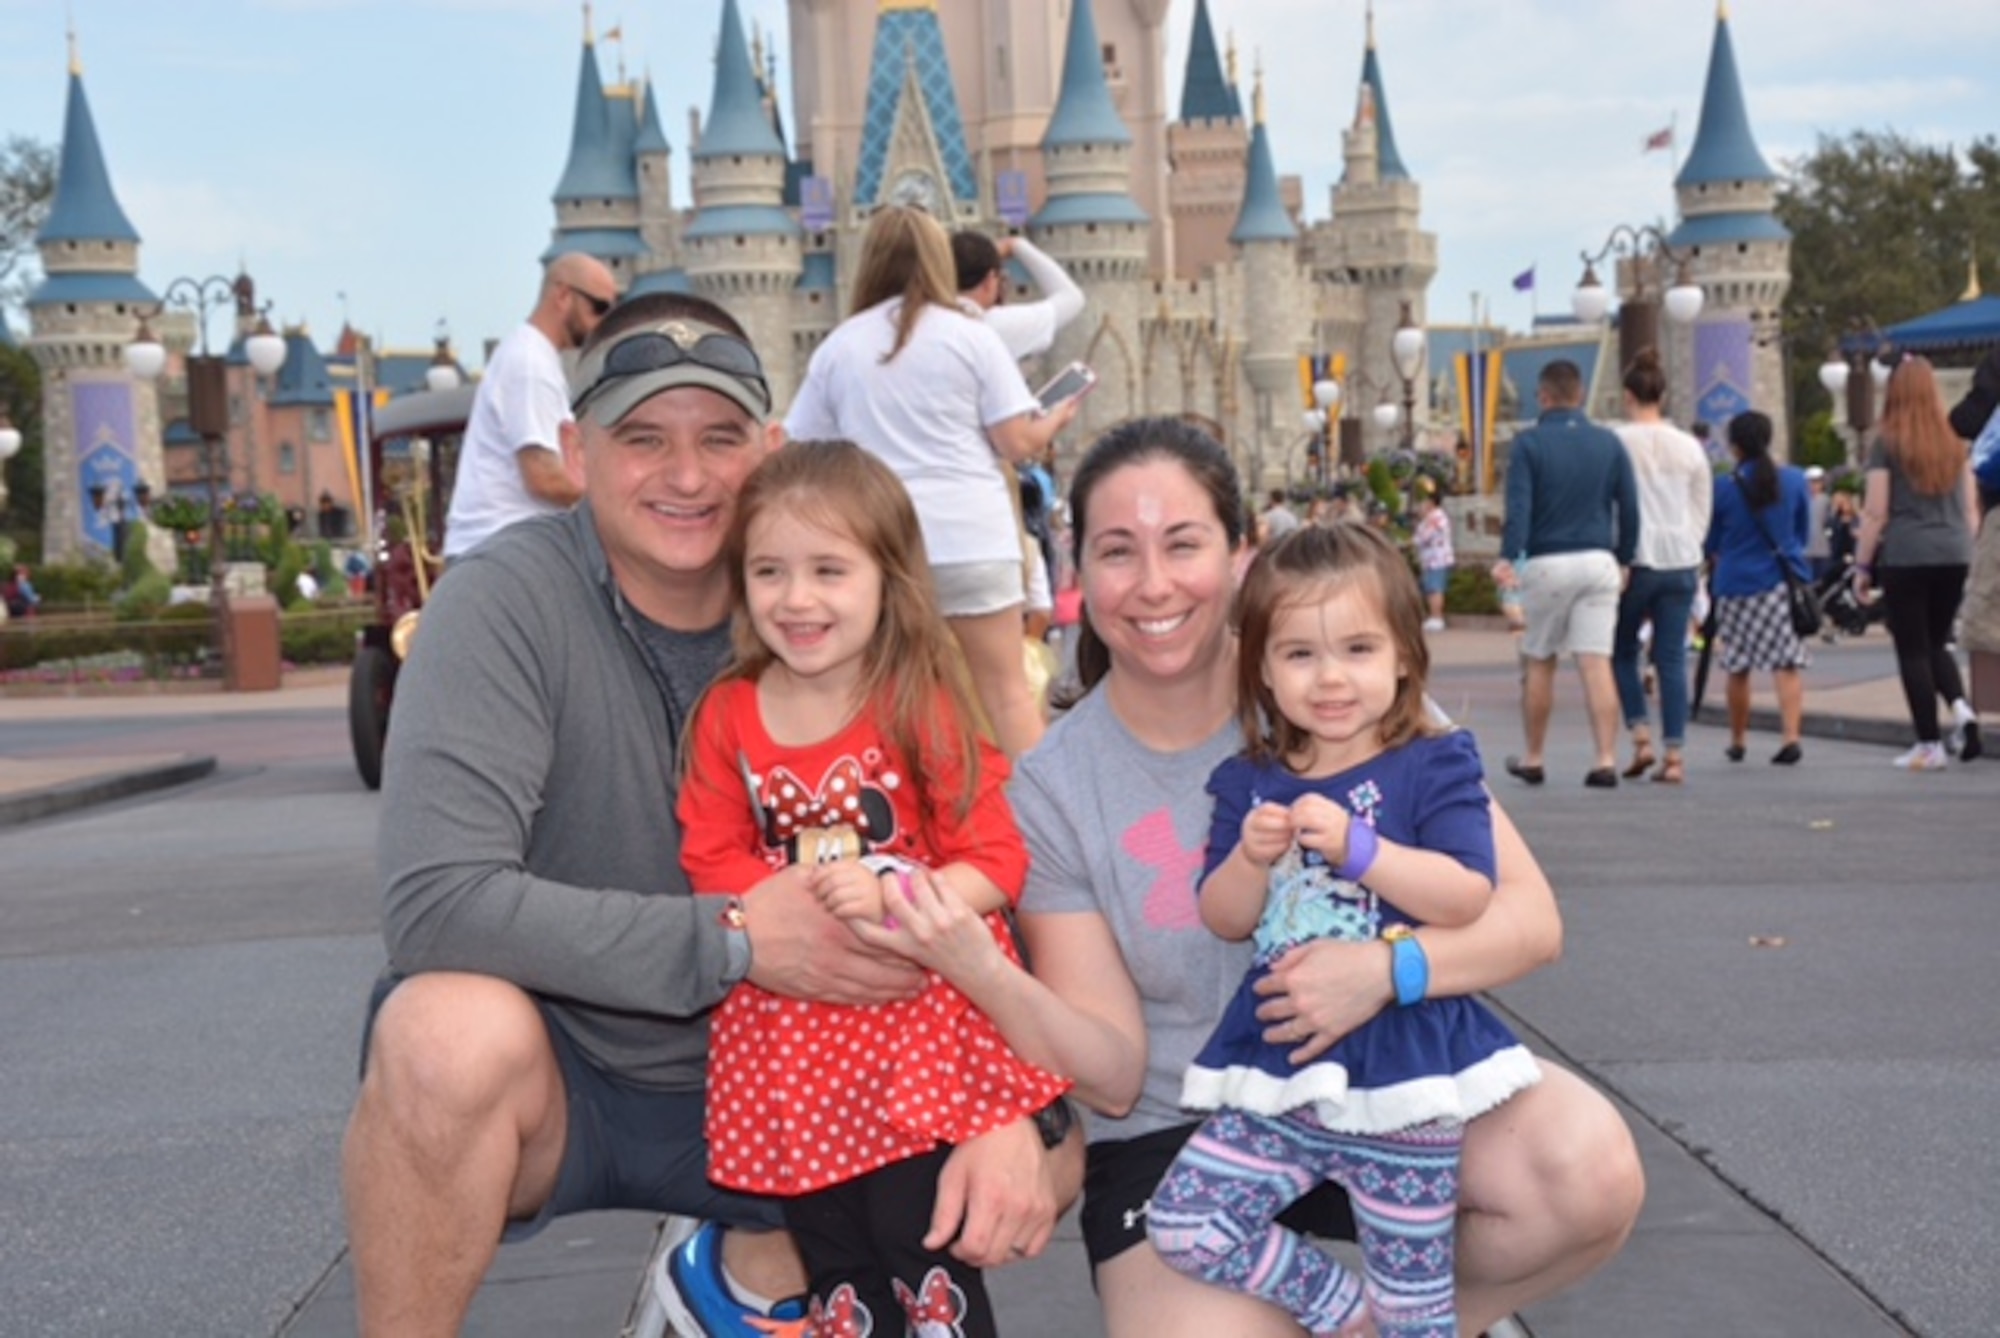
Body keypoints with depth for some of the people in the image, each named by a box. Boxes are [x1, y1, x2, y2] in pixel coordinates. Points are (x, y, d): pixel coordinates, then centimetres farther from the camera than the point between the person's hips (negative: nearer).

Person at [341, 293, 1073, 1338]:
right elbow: (437, 902, -29)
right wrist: (735, 942, -29)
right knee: (457, 1026, -36)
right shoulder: (507, 600, -18)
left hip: (744, 1087, 4)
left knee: (1046, 1152, -11)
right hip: (542, 1087, -3)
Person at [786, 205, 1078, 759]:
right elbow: (1017, 443, -3)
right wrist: (1055, 420, 18)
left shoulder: (836, 348, 7)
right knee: (1006, 688, 5)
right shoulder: (970, 337, 0)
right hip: (970, 535, -2)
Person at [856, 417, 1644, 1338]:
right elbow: (1113, 1077, -9)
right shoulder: (1052, 788, -7)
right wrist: (983, 974, -29)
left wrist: (1388, 968, -29)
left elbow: (1529, 917, -9)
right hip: (1176, 1133, 0)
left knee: (1591, 1176, -27)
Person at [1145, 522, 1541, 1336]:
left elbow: (1467, 897, -17)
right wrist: (1252, 857, -15)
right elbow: (1225, 921, 5)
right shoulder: (1250, 783, 5)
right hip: (1279, 1071, 4)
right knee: (1181, 1227, -3)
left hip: (1402, 1079, -4)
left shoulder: (1432, 766, -6)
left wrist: (1355, 846, -26)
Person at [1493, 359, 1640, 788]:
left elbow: (1519, 506, -15)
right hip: (1599, 561, 2)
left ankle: (1532, 759, 20)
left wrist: (1507, 557, -22)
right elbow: (1629, 508, 8)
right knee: (1597, 664, 0)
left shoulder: (1529, 443, -4)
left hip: (1548, 563, -2)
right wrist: (1624, 559, 16)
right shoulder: (1609, 443, 7)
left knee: (1539, 664, 10)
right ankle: (1606, 761, -6)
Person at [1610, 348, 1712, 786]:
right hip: (1681, 562, 3)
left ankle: (1640, 737, 1)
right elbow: (1703, 511, 12)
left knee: (1622, 651, 14)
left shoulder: (1618, 441, -6)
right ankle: (1674, 755, 1)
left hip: (1636, 560, -3)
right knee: (1672, 660, 4)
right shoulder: (1690, 446, 7)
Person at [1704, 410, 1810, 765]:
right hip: (1784, 579, 1)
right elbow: (1803, 532, 13)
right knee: (1787, 664, -1)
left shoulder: (1723, 486, -7)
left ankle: (1737, 743, 21)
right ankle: (1790, 737, -15)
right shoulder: (1794, 479, 0)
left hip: (1736, 583, -1)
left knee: (1738, 668, 11)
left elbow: (1710, 543, 5)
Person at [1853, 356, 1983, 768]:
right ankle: (1961, 707, -7)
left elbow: (1875, 513, -7)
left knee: (1913, 650, 3)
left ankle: (1929, 746, 3)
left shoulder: (1886, 444, -5)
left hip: (1904, 557, -4)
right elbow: (1971, 509, 11)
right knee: (1937, 642, 19)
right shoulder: (1955, 443, 9)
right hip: (1954, 556, 4)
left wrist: (1862, 565, 0)